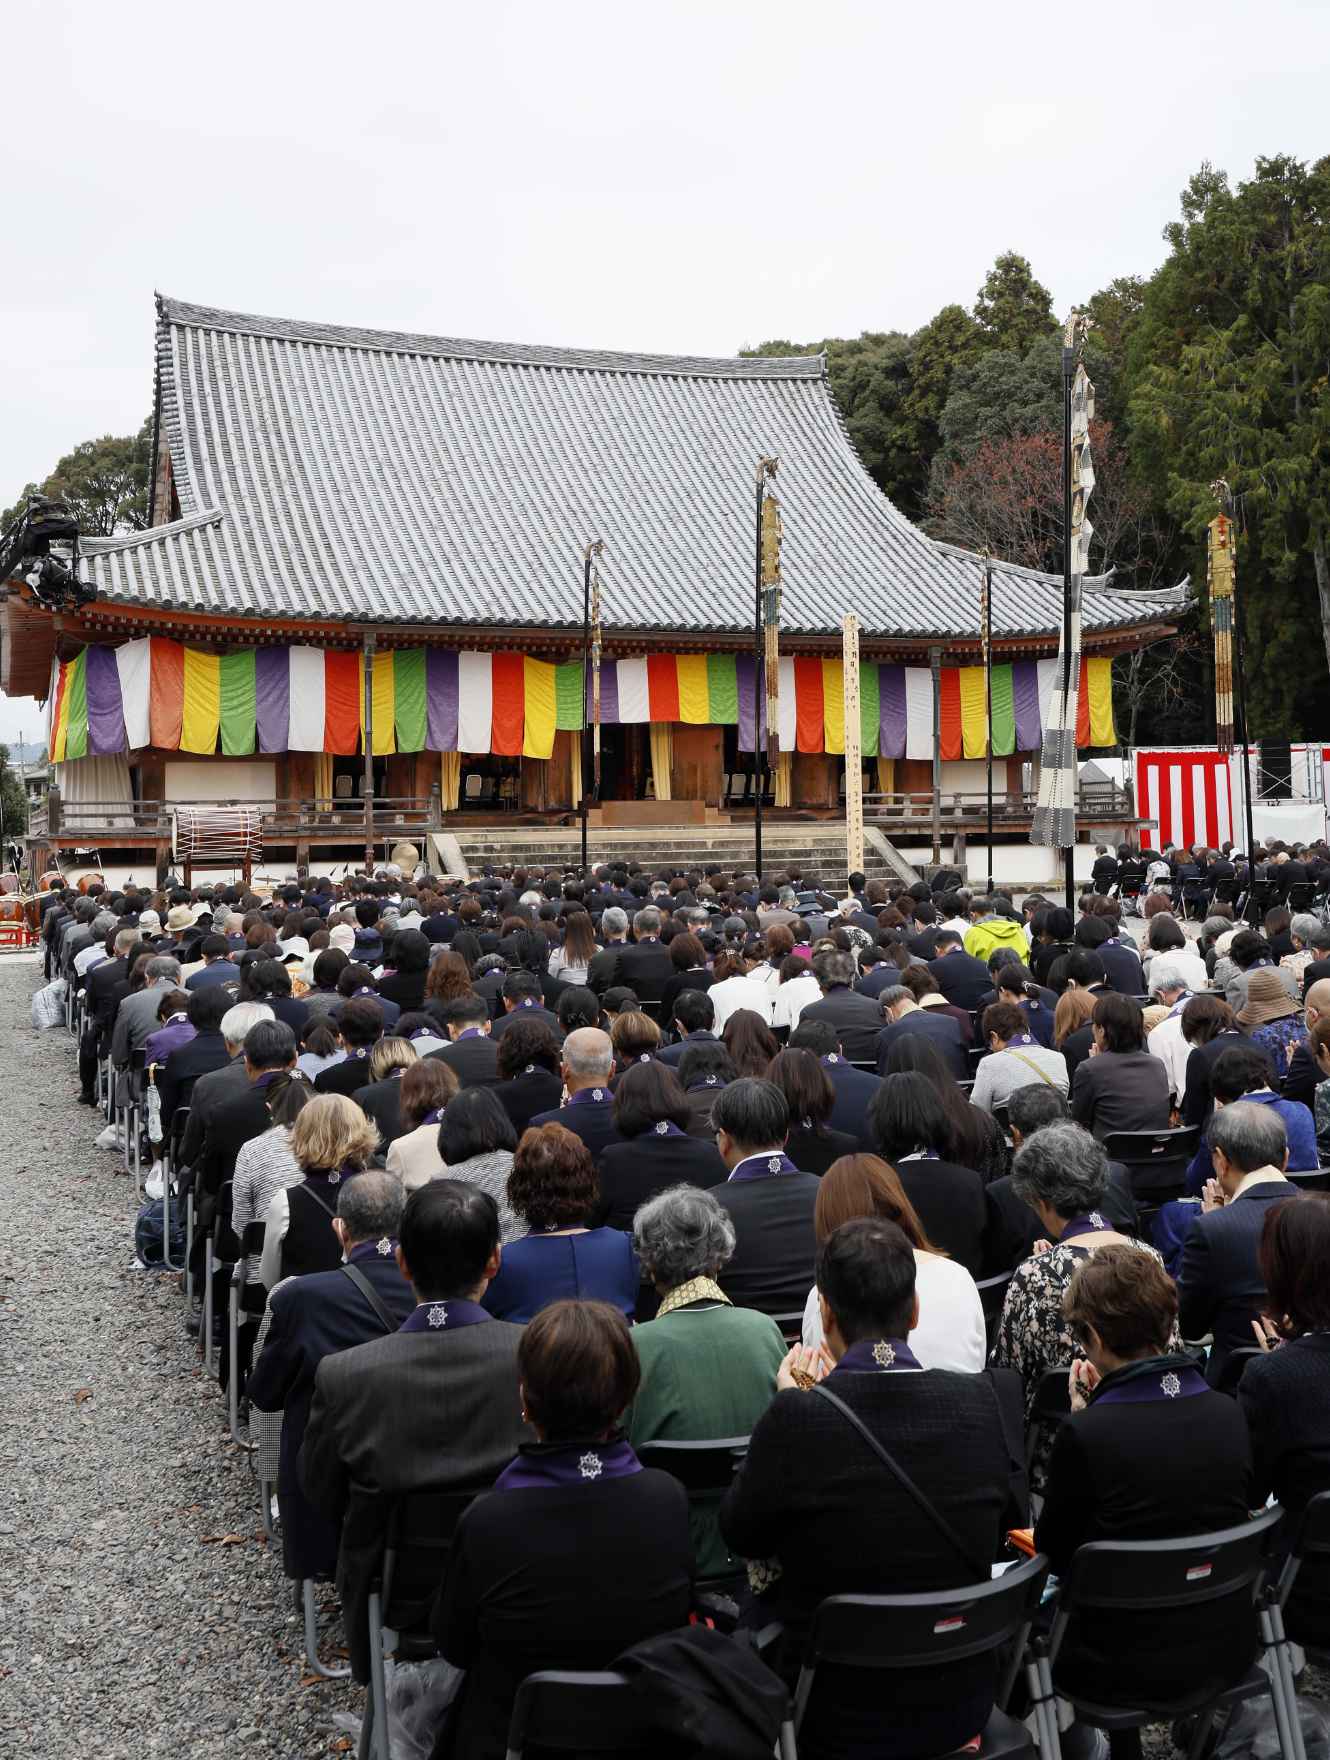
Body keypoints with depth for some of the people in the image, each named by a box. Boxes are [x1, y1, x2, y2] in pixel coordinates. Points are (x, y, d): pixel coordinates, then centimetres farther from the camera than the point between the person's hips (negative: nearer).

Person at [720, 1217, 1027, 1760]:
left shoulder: (796, 1416, -25)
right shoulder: (993, 1399, -16)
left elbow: (741, 1537, -7)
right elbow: (1011, 1520, 3)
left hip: (833, 1716, -3)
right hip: (960, 1707, 3)